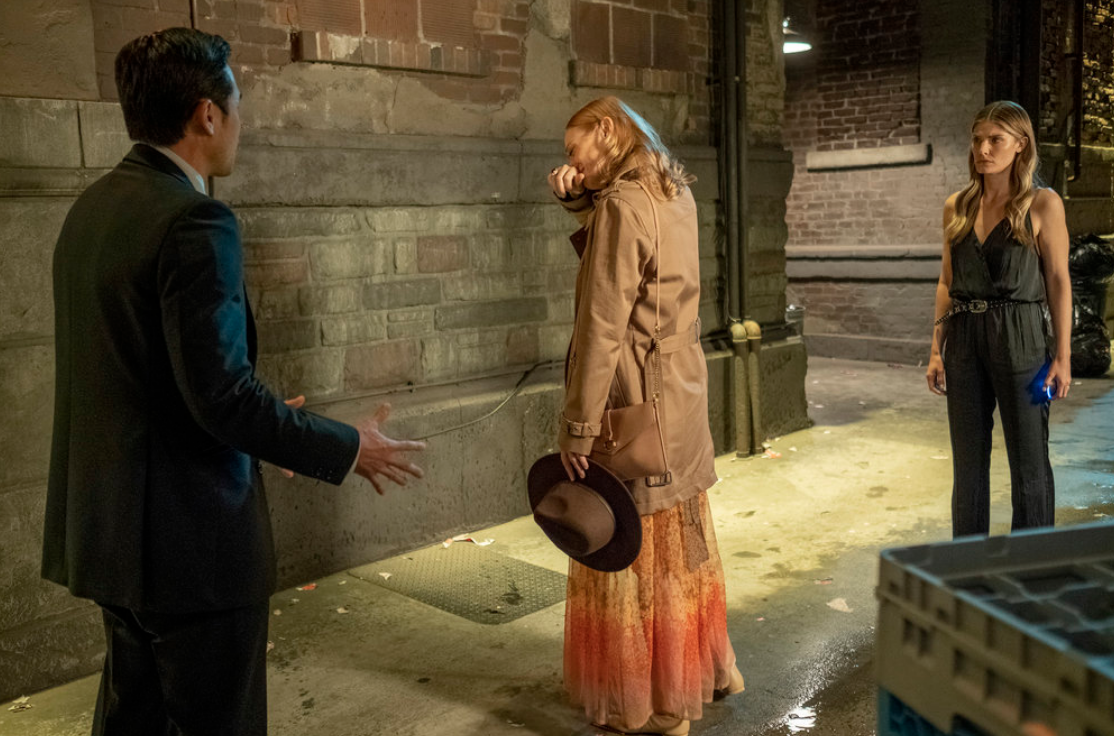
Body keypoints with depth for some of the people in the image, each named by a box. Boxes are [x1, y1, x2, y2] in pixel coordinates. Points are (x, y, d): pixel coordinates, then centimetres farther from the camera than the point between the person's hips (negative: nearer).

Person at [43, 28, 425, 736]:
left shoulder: (93, 206, 8)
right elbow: (222, 393, -25)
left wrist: (259, 414, 19)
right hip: (187, 537, -9)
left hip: (109, 523, 9)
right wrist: (348, 449, -12)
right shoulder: (195, 220, -21)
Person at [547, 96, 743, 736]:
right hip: (683, 394, 9)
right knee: (683, 542, 22)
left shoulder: (622, 204, -17)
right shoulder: (676, 195, 9)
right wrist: (580, 197, 2)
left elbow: (602, 327, -21)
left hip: (634, 403, -9)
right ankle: (709, 666, 38)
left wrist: (578, 428, -19)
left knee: (633, 557, 5)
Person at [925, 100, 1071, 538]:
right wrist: (936, 348, 6)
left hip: (1020, 337, -4)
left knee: (1028, 458, 3)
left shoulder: (1042, 204, -3)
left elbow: (1058, 280, -4)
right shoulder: (957, 206, 9)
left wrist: (1062, 355, -8)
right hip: (964, 338, 4)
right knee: (967, 457, 10)